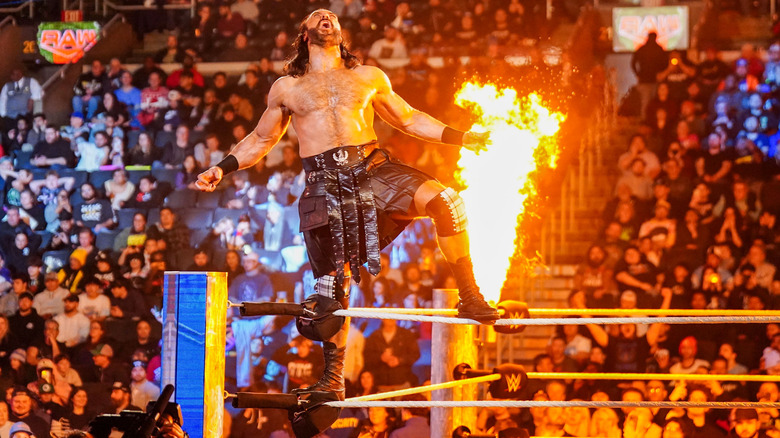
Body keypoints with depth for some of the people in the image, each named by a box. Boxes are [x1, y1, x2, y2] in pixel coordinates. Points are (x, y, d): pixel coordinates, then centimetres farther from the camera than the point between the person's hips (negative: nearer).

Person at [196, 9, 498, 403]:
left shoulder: (369, 77, 18)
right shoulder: (286, 89, 17)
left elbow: (409, 119, 26)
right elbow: (260, 140, 25)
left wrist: (460, 138, 15)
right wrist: (222, 169, 11)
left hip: (373, 169, 0)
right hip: (325, 184, 0)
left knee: (444, 199, -26)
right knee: (331, 281, -3)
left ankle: (469, 297, -17)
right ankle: (333, 374, 10)